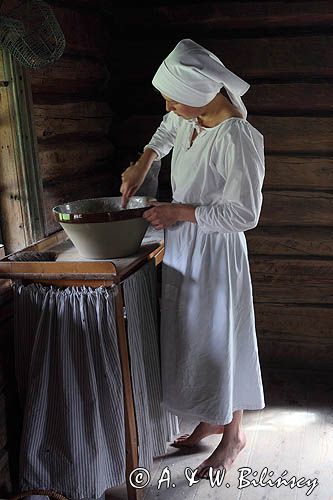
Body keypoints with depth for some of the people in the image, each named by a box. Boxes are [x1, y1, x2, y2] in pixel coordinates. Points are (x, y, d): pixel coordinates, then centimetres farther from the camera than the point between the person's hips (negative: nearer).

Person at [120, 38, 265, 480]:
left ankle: (233, 434, 27)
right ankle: (210, 418, 39)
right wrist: (143, 163, 9)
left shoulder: (236, 138, -26)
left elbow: (245, 214, -25)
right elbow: (168, 130, 24)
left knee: (219, 339, 6)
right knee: (191, 335, 19)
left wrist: (182, 212, -20)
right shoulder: (190, 115, -2)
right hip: (183, 246, 8)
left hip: (215, 250, -8)